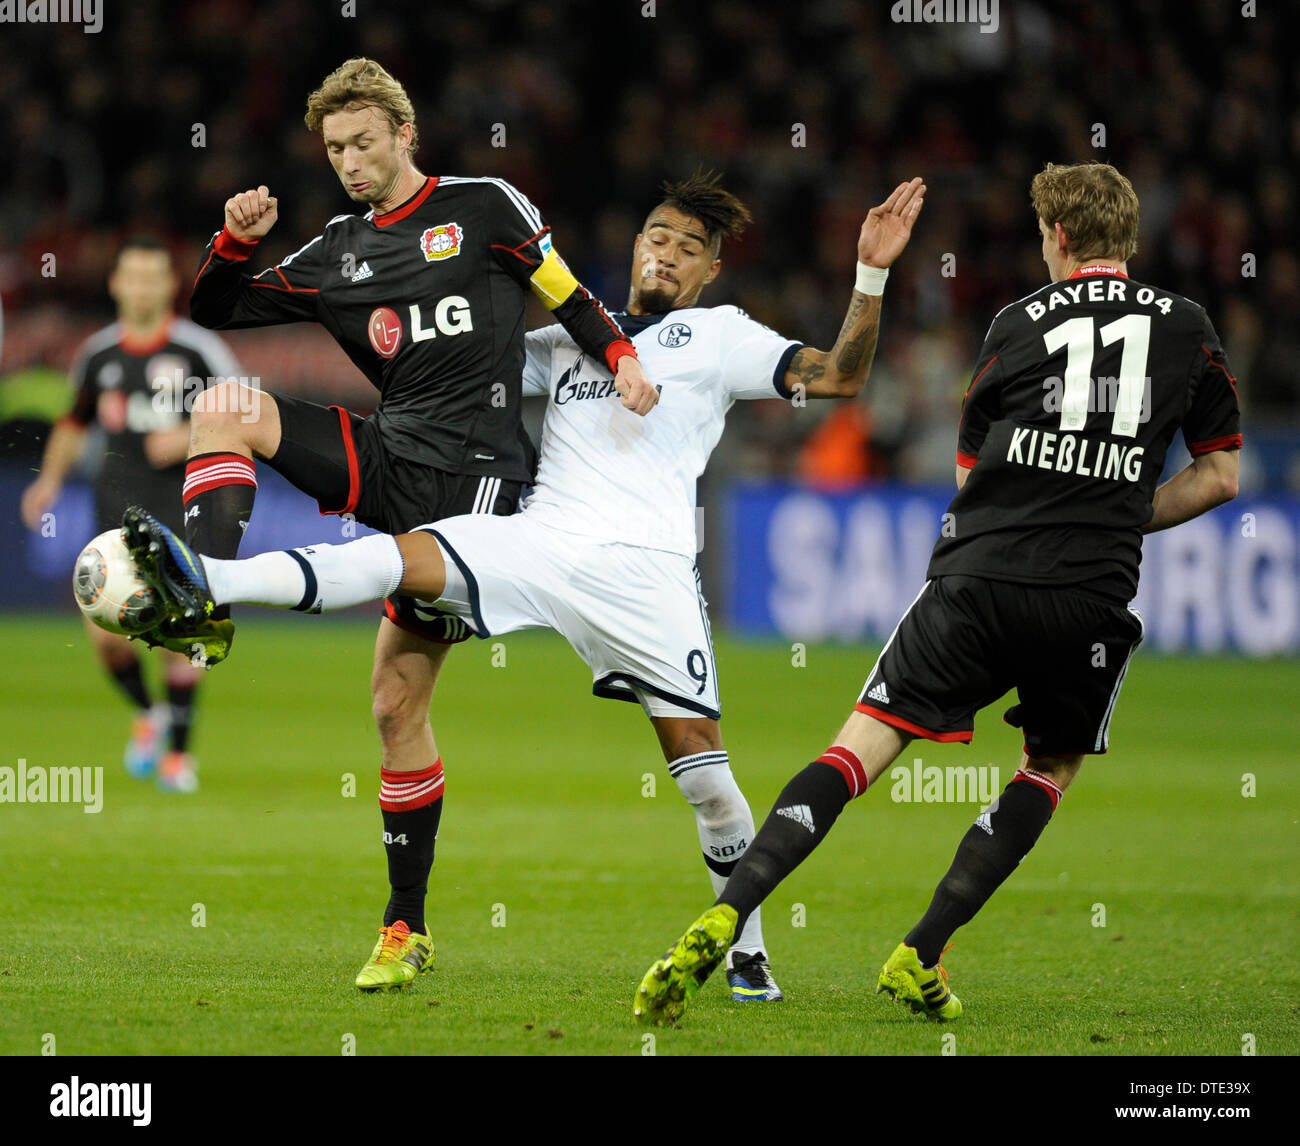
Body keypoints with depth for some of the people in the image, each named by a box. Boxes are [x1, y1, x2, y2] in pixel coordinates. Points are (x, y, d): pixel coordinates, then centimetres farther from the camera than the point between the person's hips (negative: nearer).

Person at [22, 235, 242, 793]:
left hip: (185, 501, -3)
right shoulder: (98, 354, 7)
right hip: (119, 502, 3)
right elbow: (77, 419, 23)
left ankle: (180, 749, 9)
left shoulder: (200, 349, -5)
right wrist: (51, 479, 14)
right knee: (104, 627, -10)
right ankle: (147, 713, 19)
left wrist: (190, 438, -17)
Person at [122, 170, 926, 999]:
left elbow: (838, 376, 1)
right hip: (540, 541, 3)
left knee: (701, 765, -7)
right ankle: (208, 585, -38)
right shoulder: (567, 340, 24)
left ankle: (747, 951, 7)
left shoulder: (719, 337, 12)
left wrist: (872, 275, -9)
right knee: (404, 558, -22)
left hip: (644, 565, -3)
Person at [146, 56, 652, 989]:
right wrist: (236, 242, 0)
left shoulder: (486, 207, 4)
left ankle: (407, 923, -1)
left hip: (473, 473, -5)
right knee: (223, 407, -13)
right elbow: (214, 312, 18)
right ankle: (203, 612, -23)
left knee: (398, 700, -10)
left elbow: (568, 296, 11)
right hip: (388, 455, 5)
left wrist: (622, 357, -6)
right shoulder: (334, 256, 15)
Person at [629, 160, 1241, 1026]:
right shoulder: (1186, 327, 11)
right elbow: (1222, 476, 13)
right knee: (1055, 766, 23)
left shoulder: (1019, 322, 11)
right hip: (1094, 599, 0)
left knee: (863, 745, 0)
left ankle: (722, 921, -16)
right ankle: (921, 957, 11)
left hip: (980, 574, 0)